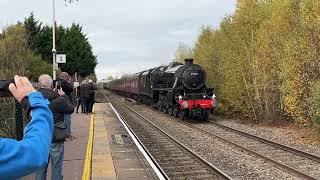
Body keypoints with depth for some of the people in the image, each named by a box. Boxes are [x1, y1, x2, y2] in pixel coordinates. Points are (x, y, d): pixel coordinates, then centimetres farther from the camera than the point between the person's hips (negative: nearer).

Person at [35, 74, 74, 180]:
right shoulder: (58, 100, -18)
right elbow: (71, 109, -4)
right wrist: (63, 96, 9)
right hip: (55, 140, -4)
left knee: (40, 168, 17)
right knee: (56, 168, 11)